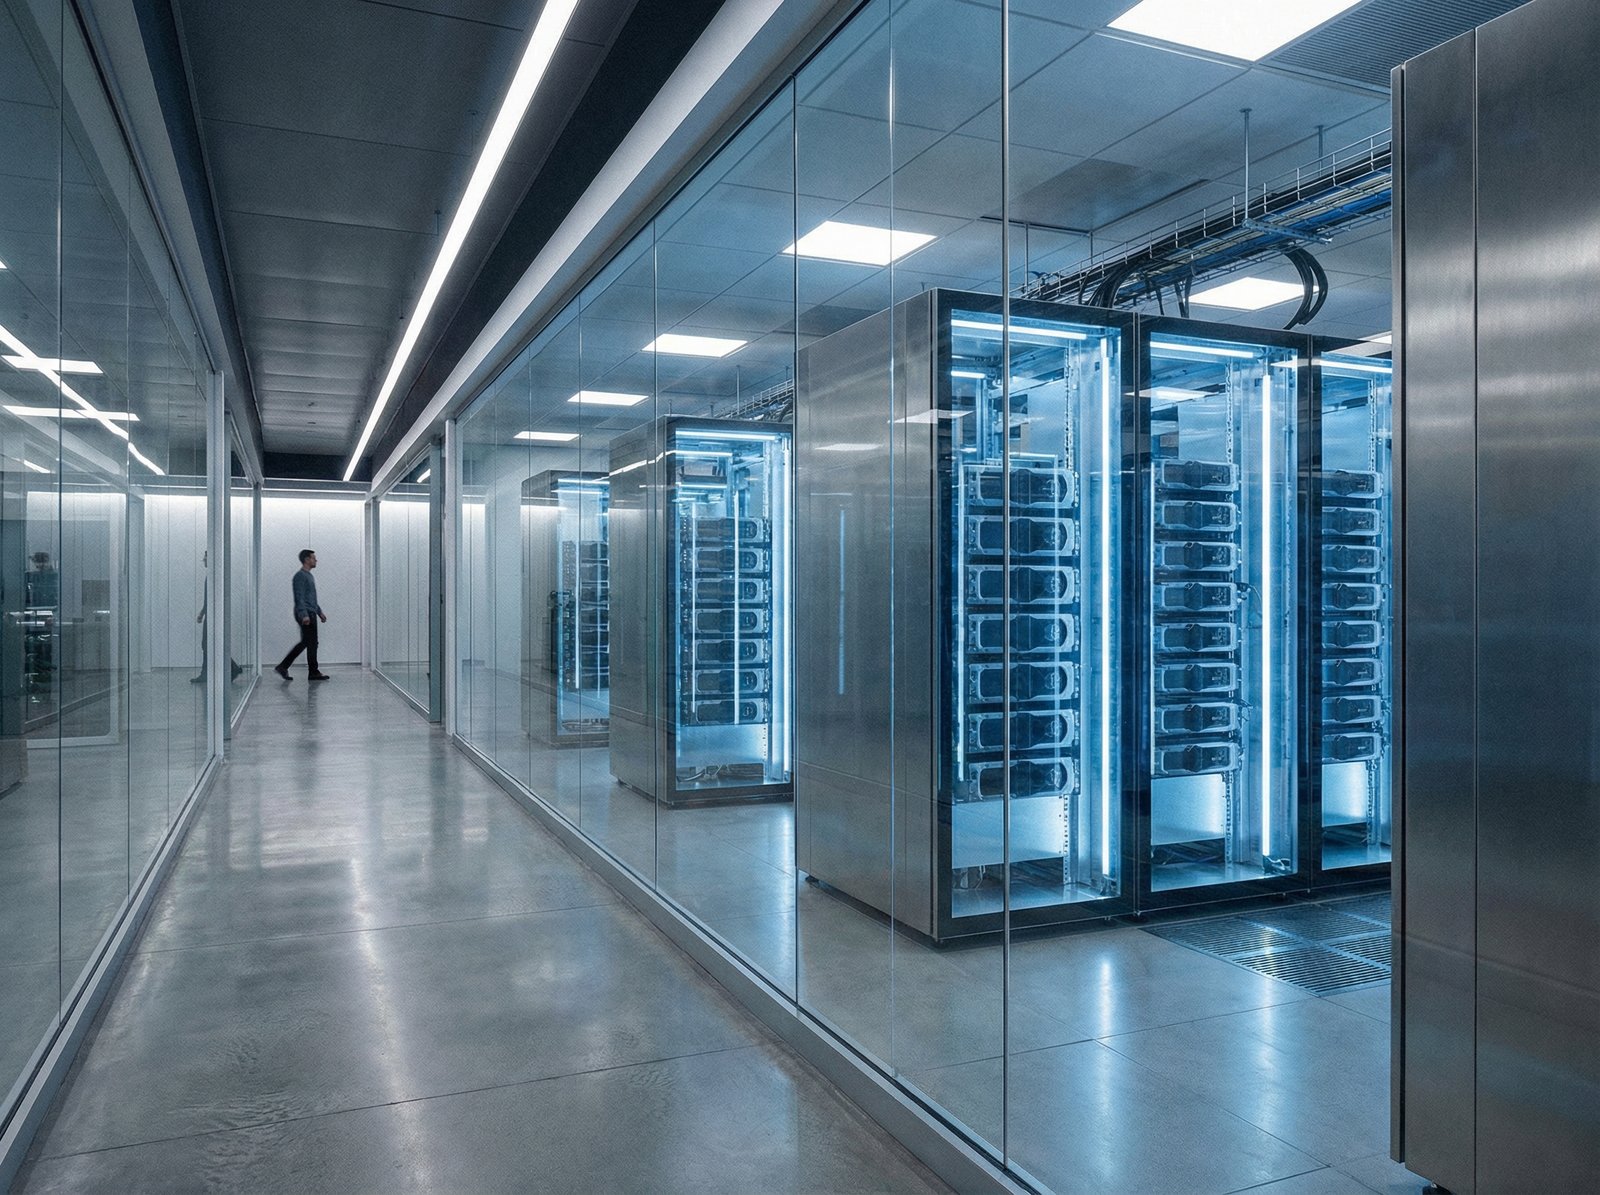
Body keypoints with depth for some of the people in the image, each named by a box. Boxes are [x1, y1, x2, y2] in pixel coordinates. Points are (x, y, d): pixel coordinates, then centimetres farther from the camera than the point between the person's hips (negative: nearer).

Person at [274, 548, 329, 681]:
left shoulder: (308, 575, 20)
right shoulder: (300, 576, -12)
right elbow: (299, 597, -20)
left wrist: (319, 612, 25)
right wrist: (304, 615, -27)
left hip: (310, 614, 10)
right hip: (306, 615, -10)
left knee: (305, 643, 10)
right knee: (312, 643, -4)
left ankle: (283, 667, 13)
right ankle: (313, 672, 2)